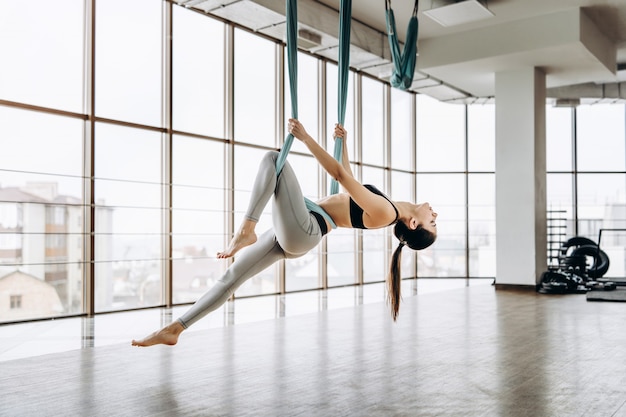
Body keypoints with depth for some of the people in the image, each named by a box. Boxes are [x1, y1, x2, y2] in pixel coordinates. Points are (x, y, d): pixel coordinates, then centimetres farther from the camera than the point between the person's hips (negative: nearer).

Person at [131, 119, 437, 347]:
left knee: (273, 158, -15)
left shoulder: (384, 212, -15)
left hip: (300, 230, -9)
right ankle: (174, 329, 11)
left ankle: (246, 231, -23)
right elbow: (348, 180, 27)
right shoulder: (386, 210, 14)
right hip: (296, 236, 9)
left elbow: (340, 175, -15)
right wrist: (343, 141, 27)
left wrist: (305, 137, -12)